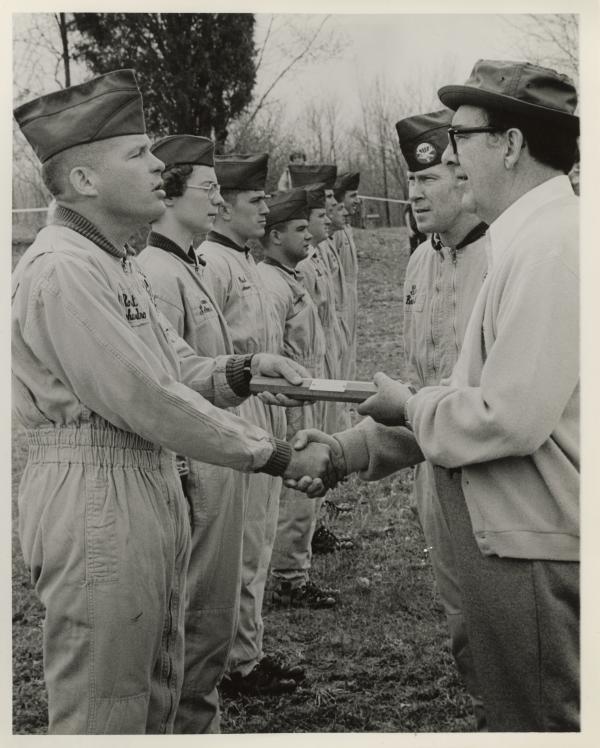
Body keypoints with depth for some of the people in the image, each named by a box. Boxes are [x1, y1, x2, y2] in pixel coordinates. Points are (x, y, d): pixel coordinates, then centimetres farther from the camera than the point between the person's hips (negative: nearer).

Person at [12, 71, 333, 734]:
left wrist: (239, 371, -7)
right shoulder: (59, 268, -18)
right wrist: (270, 453, -14)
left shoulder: (115, 262, 15)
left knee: (157, 695, 20)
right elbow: (141, 399, -22)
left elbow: (174, 366, 15)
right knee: (104, 711, 2)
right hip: (95, 499, -10)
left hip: (149, 488, 10)